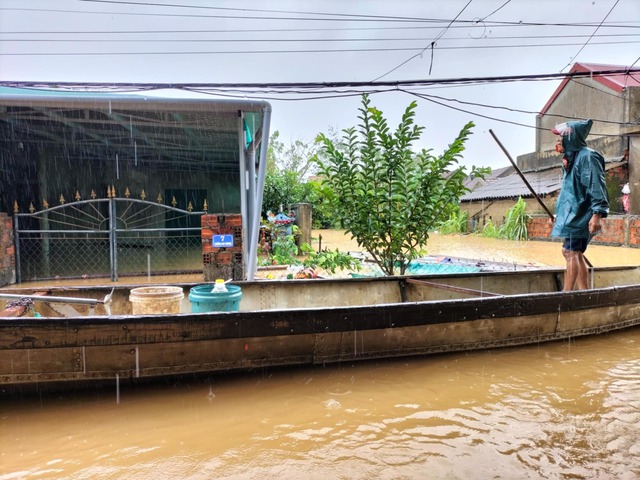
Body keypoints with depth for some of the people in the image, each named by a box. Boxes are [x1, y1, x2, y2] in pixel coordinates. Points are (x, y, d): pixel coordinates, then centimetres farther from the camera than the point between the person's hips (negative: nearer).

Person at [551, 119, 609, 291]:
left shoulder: (587, 156, -10)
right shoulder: (571, 158, 18)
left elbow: (596, 187, -19)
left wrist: (597, 214, -26)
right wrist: (559, 212, 25)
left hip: (580, 215, -10)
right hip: (571, 214, 10)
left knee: (571, 252, -12)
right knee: (571, 252, 11)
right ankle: (584, 292, 18)